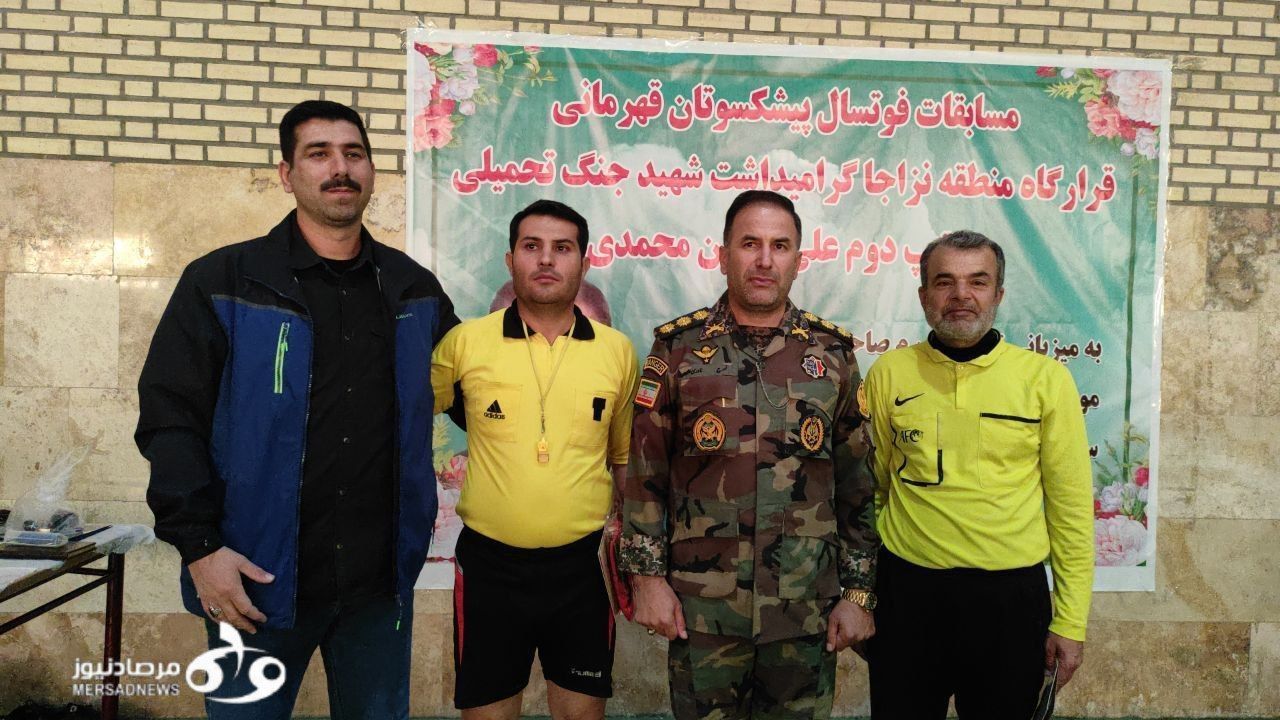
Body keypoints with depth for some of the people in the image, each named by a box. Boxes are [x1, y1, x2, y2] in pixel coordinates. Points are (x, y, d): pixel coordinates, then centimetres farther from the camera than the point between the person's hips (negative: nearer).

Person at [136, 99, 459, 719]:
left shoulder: (415, 289, 6)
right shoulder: (223, 283, -4)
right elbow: (170, 421, -6)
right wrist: (199, 547, -13)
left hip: (381, 579, 3)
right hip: (257, 578, -3)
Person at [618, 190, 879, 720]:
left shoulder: (833, 354, 3)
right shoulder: (678, 348, 0)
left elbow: (857, 485, 5)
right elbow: (644, 474, 1)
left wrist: (859, 592, 2)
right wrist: (646, 574, -4)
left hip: (809, 610, 1)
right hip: (701, 609, -1)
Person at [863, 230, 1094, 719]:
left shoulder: (1045, 379, -3)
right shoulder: (888, 373, 0)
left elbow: (1071, 507, 0)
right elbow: (870, 485, 6)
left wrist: (1070, 621, -1)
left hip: (1011, 596, 0)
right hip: (907, 591, 1)